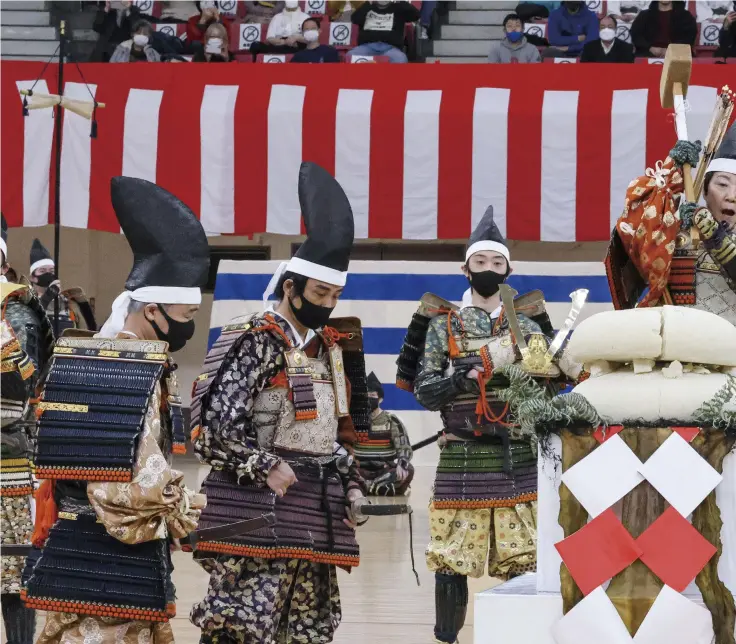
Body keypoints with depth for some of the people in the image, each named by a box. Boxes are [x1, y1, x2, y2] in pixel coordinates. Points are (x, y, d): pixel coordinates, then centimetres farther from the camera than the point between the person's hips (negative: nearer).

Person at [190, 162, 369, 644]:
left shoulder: (330, 348, 17)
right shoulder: (254, 341, -7)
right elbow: (216, 422, -14)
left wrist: (351, 490, 14)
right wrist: (266, 469, -15)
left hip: (317, 514, 8)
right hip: (257, 509, -8)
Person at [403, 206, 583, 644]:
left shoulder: (527, 327, 11)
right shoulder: (443, 325, 4)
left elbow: (548, 389, 9)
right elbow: (424, 392, -2)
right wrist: (460, 377, -19)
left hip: (518, 460, 2)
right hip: (461, 460, -2)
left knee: (523, 561, 2)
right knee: (452, 562, 0)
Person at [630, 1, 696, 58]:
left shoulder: (685, 15, 16)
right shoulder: (645, 15, 20)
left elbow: (689, 37, 3)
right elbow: (635, 35, 9)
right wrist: (650, 48, -10)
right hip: (649, 55, 1)